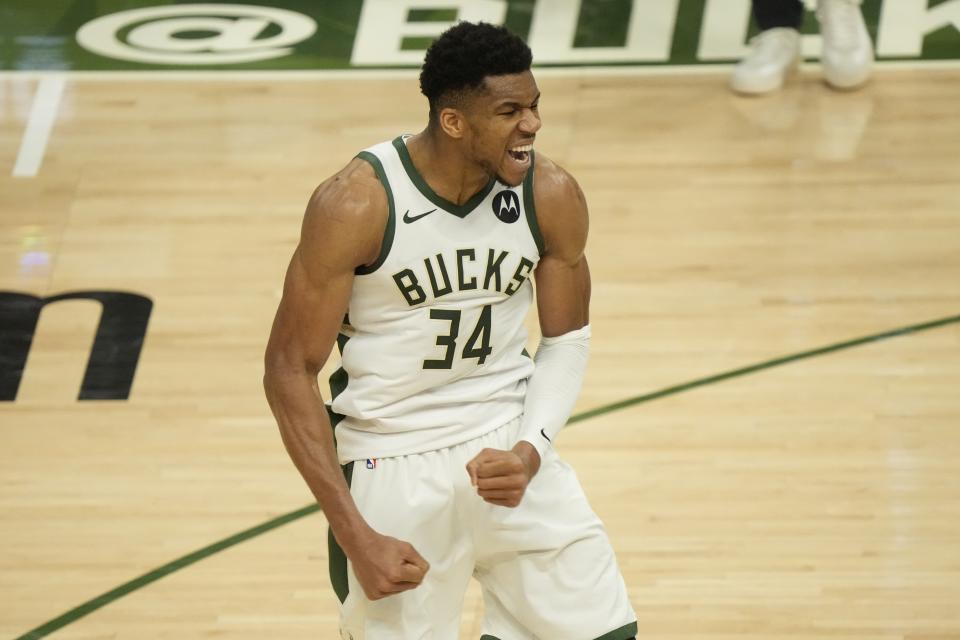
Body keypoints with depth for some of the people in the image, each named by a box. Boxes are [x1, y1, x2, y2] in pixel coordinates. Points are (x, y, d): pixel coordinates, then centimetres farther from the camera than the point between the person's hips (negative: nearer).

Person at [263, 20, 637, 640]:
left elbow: (568, 337, 7)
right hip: (391, 464, -3)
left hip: (508, 445, 4)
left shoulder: (552, 196, -9)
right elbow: (291, 371, -14)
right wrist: (357, 537, -18)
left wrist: (530, 451, -12)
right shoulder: (356, 205, -20)